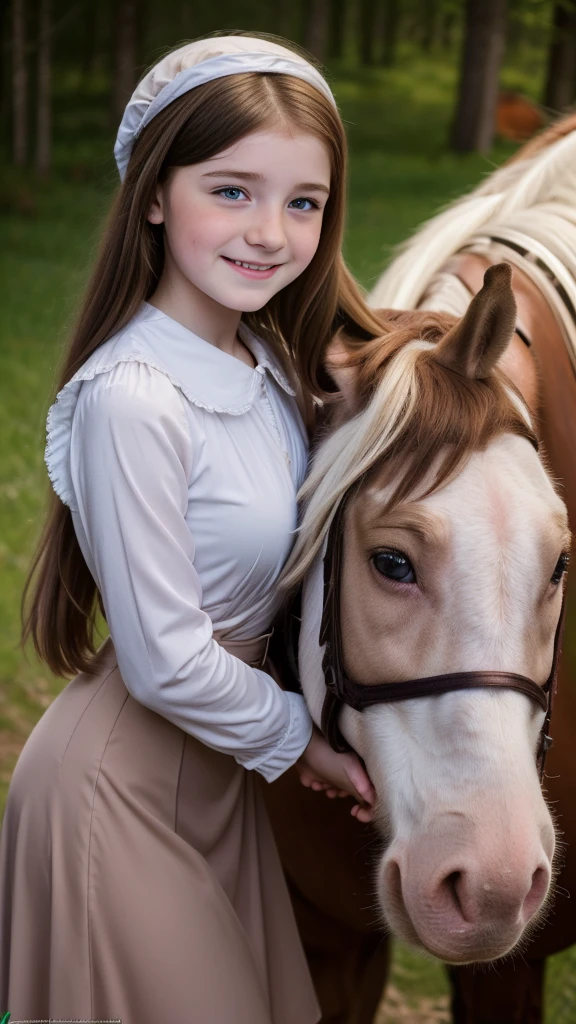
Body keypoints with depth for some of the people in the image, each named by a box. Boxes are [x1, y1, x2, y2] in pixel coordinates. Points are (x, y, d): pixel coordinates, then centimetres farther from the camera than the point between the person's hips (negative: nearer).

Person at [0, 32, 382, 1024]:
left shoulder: (265, 358, -1)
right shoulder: (132, 398, -26)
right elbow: (167, 661, -23)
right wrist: (298, 737, -10)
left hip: (216, 768, 8)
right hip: (122, 783, -8)